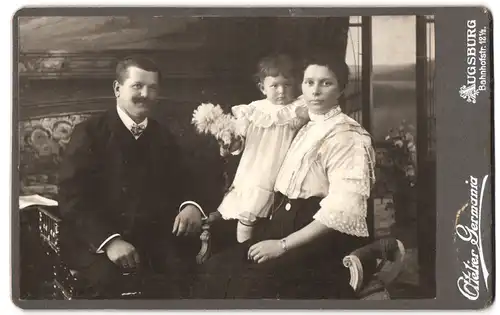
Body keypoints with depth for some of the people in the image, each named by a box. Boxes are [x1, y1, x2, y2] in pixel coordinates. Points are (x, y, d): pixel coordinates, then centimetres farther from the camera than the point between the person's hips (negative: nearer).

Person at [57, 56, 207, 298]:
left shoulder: (163, 136, 16)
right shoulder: (89, 132, -2)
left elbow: (182, 183, 13)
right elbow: (71, 197, -11)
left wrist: (191, 205, -13)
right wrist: (109, 240, -26)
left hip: (153, 237, 5)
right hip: (96, 239, -4)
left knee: (193, 267, -23)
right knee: (109, 277, -35)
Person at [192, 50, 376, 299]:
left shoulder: (348, 136, -10)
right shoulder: (306, 129, 17)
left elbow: (342, 210, -19)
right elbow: (286, 192, 13)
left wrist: (283, 245, -19)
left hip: (322, 242, -8)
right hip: (287, 227, 8)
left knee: (246, 286, -20)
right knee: (215, 270, -5)